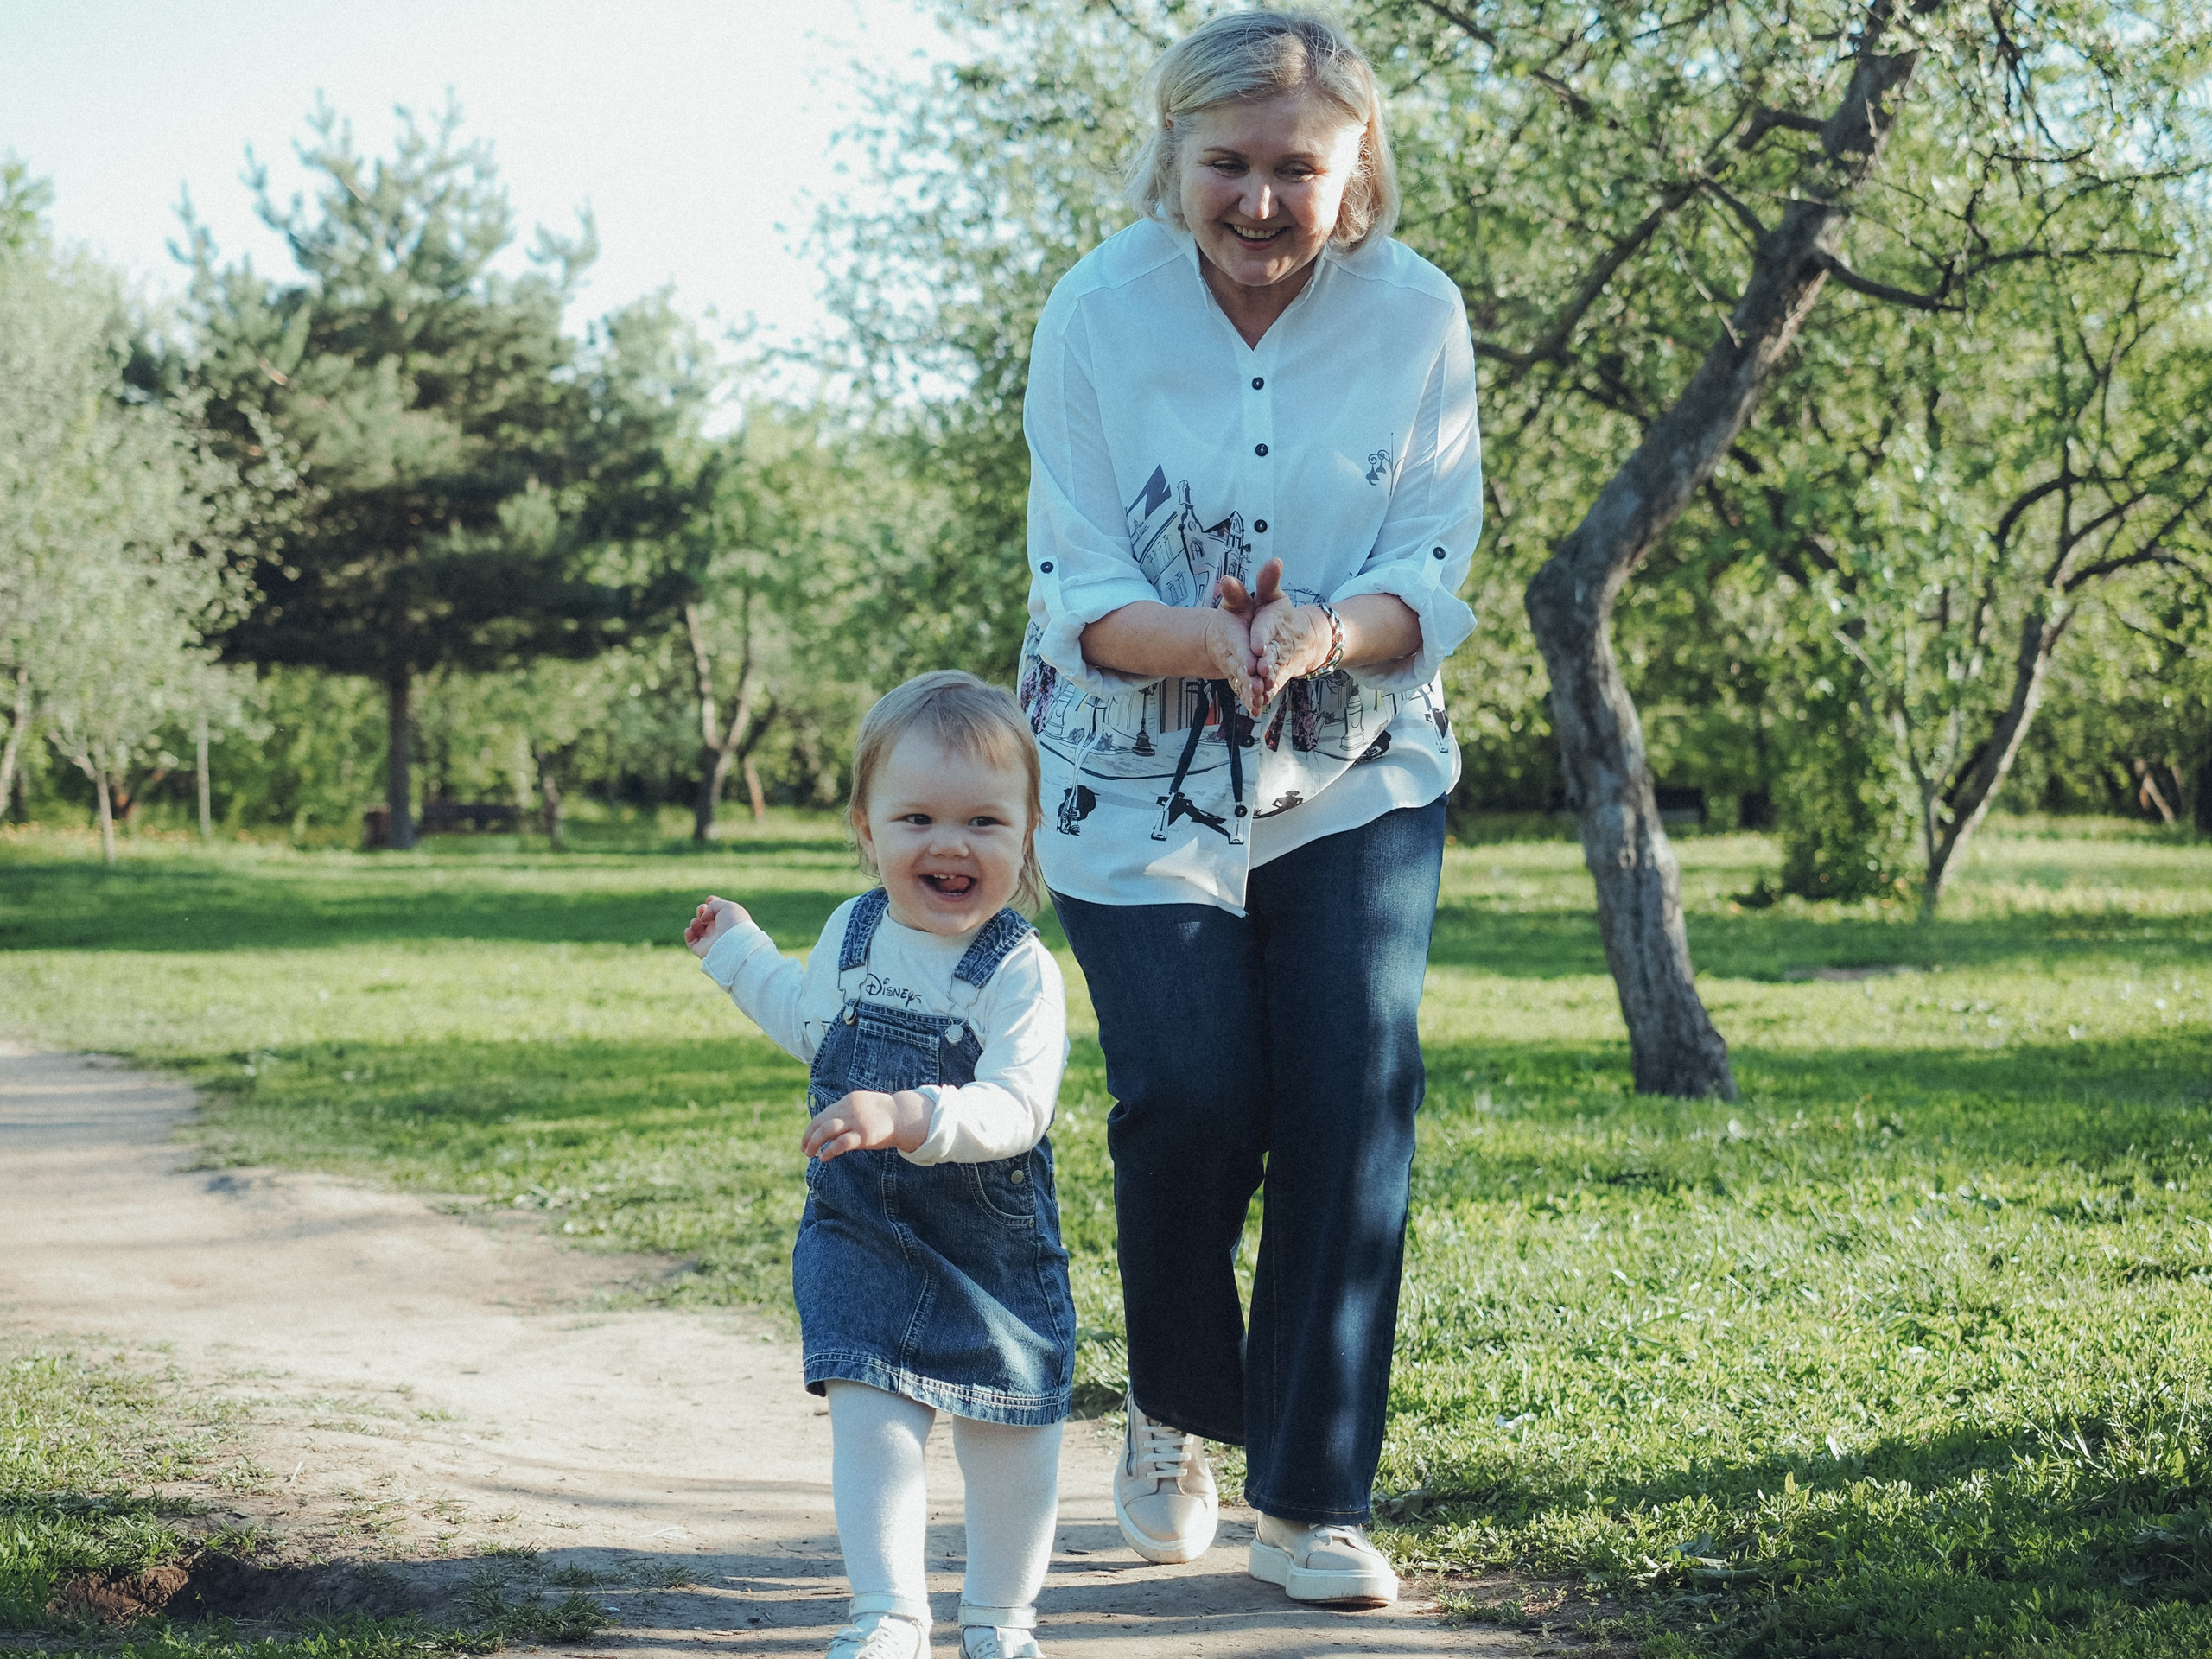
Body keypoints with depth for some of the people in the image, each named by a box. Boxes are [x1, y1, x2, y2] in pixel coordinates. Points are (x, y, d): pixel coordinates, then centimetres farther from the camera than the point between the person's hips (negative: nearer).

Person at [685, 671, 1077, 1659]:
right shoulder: (852, 934, -2)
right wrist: (739, 953, 28)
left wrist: (910, 1116, -46)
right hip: (860, 1236, 3)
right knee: (869, 1419, -11)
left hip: (993, 1252, -2)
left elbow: (1015, 1110, -32)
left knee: (1008, 1442, 10)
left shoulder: (1021, 973, -19)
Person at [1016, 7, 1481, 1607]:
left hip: (1358, 774, 1)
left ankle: (1312, 1497, 2)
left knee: (1354, 1098, -11)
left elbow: (1436, 578, -7)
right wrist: (1215, 642, -32)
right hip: (1140, 781, -1)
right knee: (1189, 1098, -13)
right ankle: (1173, 1418, 17)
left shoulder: (1418, 312, -9)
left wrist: (1319, 636, -29)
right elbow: (1079, 595, -11)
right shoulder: (1099, 311, -12)